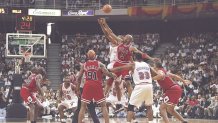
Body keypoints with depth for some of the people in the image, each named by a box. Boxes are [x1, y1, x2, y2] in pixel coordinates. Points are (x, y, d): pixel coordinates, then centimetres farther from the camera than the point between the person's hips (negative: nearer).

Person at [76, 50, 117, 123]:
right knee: (103, 106, 7)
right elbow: (107, 73, -8)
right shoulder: (99, 64, 0)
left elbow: (79, 77, 8)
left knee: (83, 106, 11)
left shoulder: (84, 65, 6)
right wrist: (113, 76, 12)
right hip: (97, 86, -1)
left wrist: (78, 87, 19)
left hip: (87, 86, 1)